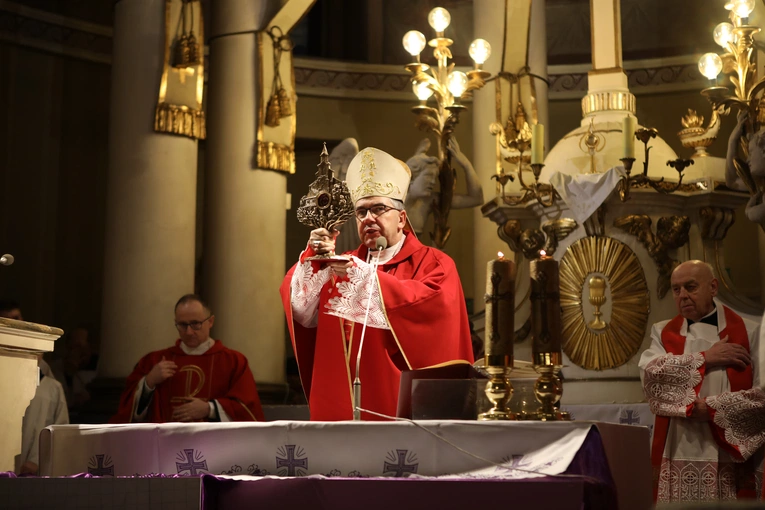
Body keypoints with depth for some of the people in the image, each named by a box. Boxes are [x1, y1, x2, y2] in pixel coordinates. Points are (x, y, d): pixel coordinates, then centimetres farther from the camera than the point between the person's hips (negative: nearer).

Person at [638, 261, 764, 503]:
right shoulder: (663, 333, 10)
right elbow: (650, 374, -9)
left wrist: (711, 408, -13)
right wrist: (704, 358, -9)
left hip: (729, 458, -2)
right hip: (676, 457, 2)